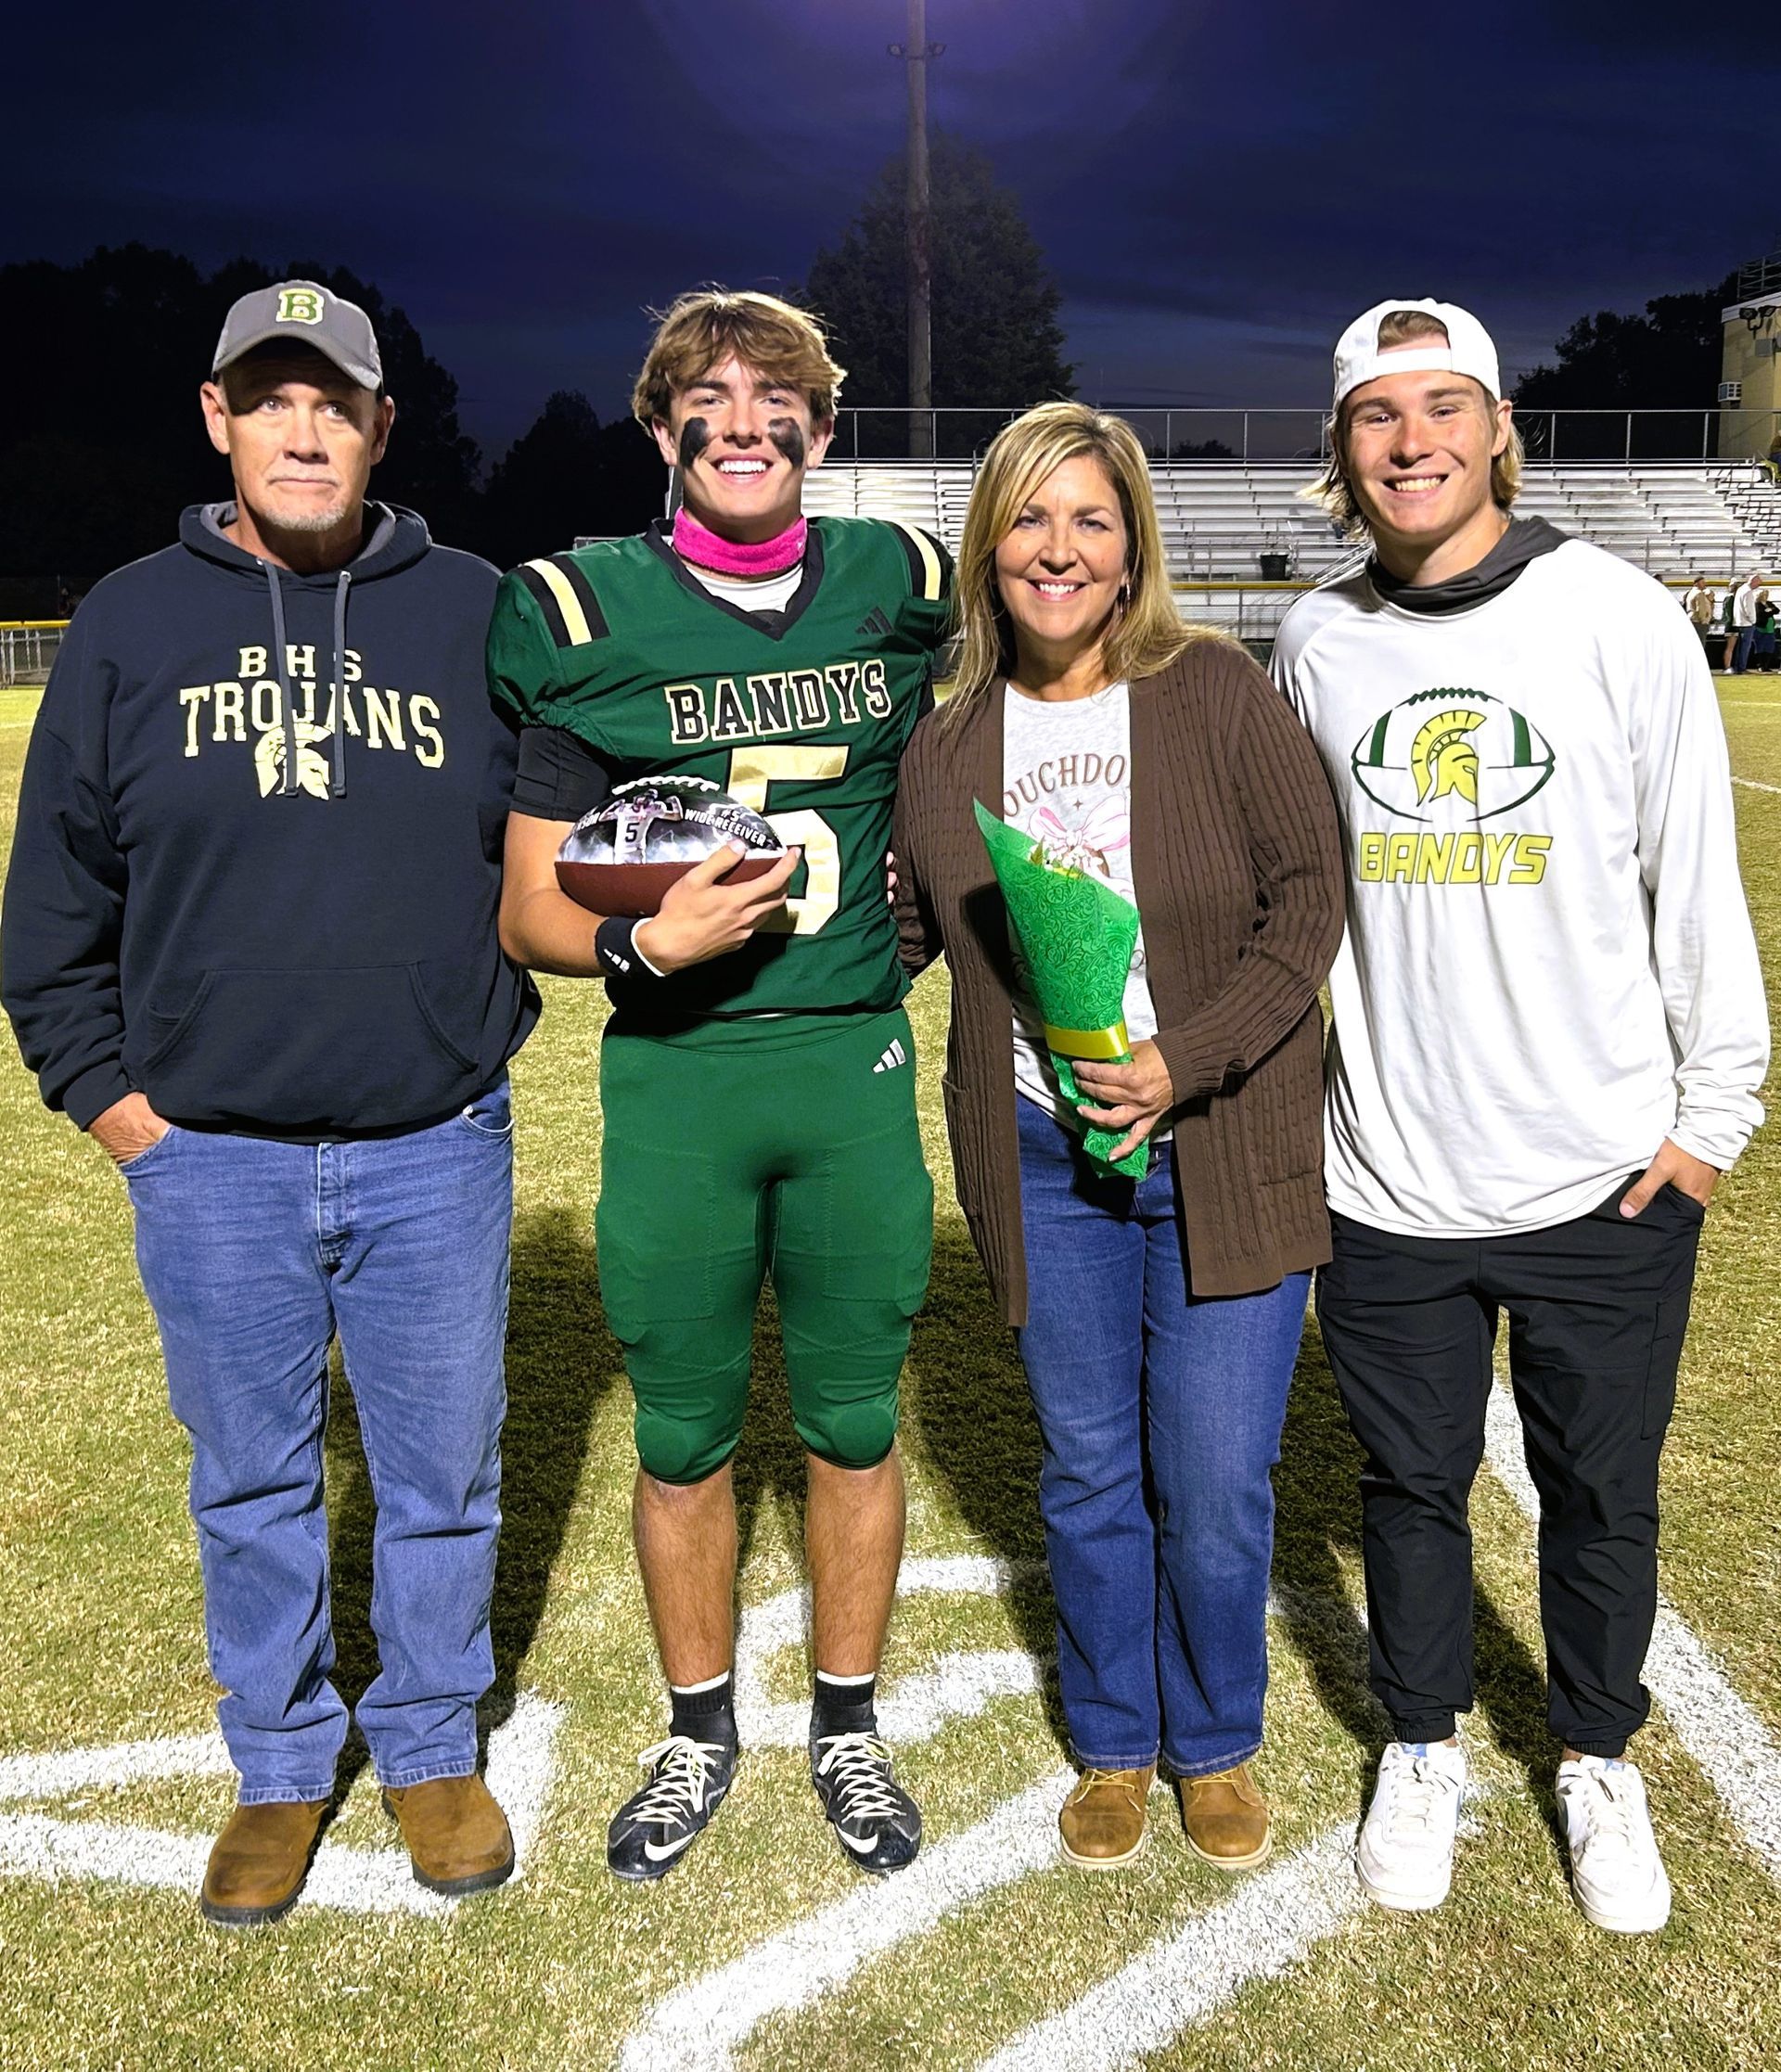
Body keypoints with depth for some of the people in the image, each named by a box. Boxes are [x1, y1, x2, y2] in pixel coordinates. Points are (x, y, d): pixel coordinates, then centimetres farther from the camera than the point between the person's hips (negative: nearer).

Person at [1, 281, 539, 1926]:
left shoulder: (477, 616, 1)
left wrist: (488, 1037, 6)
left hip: (434, 1150, 0)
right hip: (210, 1157, 1)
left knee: (443, 1478, 13)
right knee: (251, 1488, 14)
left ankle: (434, 1749, 35)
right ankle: (282, 1770, 35)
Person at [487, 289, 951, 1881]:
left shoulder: (899, 587, 5)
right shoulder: (588, 617, -2)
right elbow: (528, 912, -2)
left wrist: (908, 909, 11)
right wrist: (650, 940, -21)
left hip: (858, 1067, 2)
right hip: (671, 1082, -1)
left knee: (854, 1423, 12)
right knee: (684, 1435, 11)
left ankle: (848, 1727, 33)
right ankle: (698, 1732, 34)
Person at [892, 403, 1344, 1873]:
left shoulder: (1218, 693, -5)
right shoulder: (945, 744, 4)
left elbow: (1308, 895, -7)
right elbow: (903, 931, 15)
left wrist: (1185, 1060, -18)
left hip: (1225, 1151, -2)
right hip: (1045, 1158, 3)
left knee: (1216, 1488, 4)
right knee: (1089, 1474, 14)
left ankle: (1217, 1746, 33)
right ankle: (1114, 1748, 37)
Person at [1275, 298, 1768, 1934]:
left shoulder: (1616, 615, -5)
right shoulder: (1317, 642, 2)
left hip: (1606, 1182, -1)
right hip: (1390, 1185, 2)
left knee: (1603, 1493, 14)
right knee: (1414, 1483, 15)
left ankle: (1599, 1764, 38)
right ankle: (1425, 1748, 38)